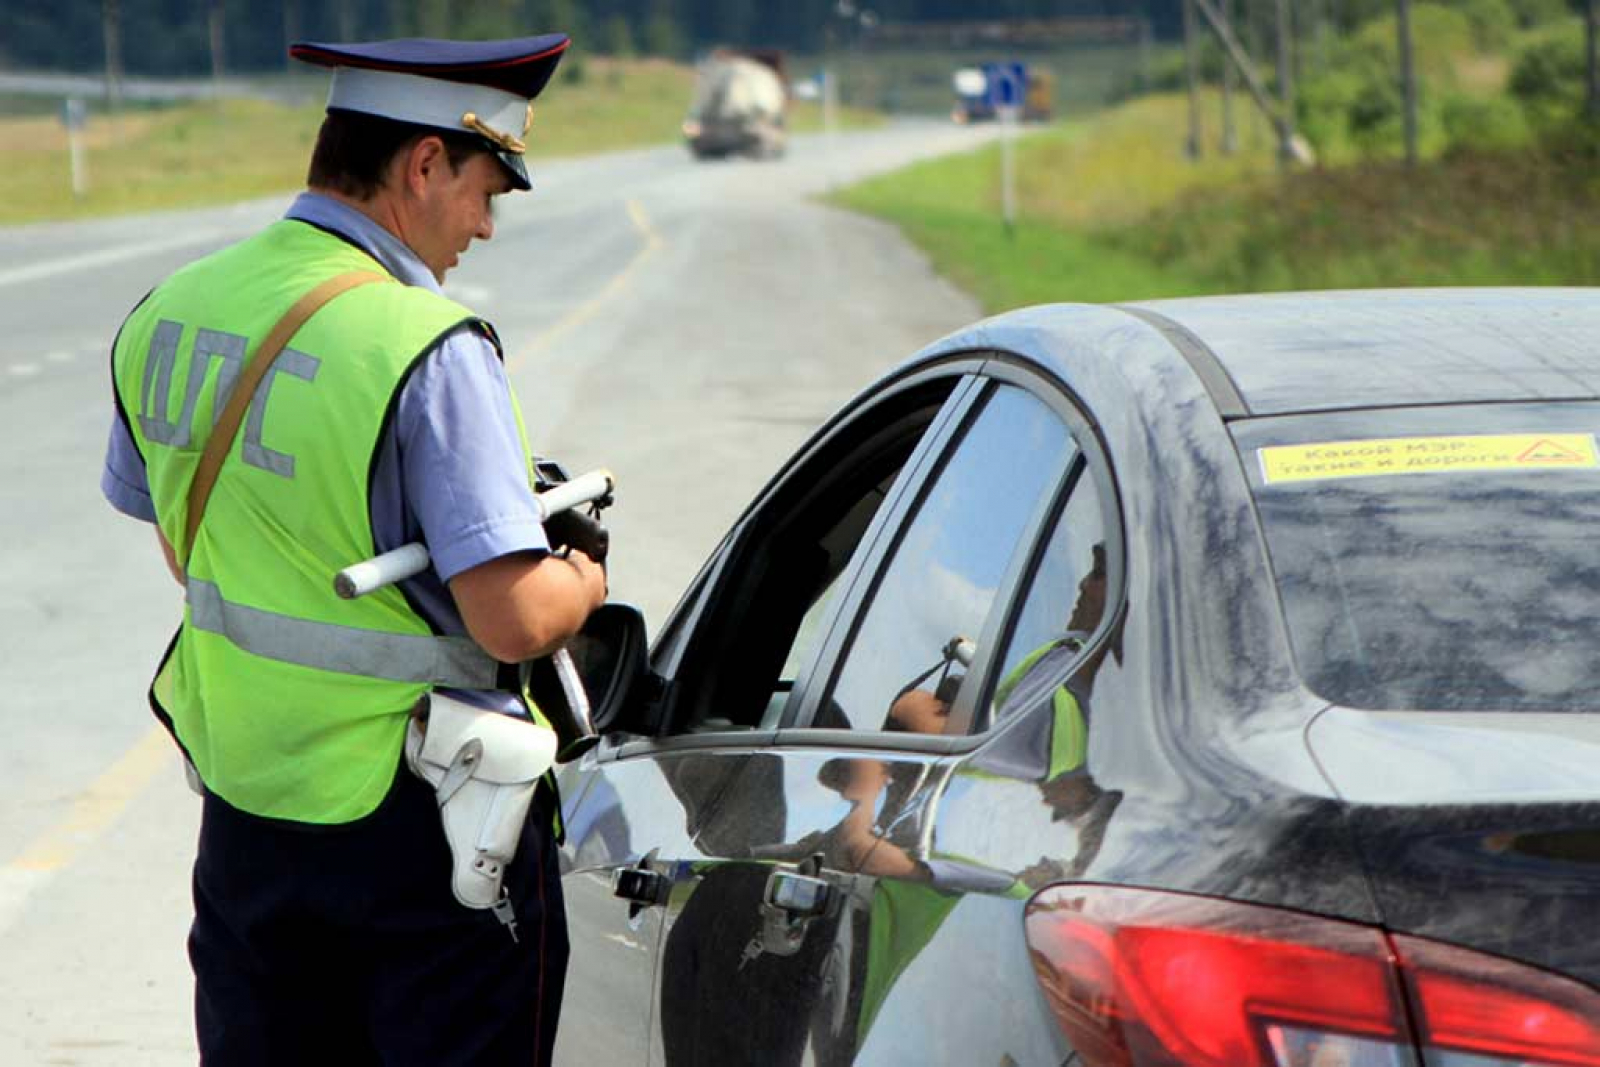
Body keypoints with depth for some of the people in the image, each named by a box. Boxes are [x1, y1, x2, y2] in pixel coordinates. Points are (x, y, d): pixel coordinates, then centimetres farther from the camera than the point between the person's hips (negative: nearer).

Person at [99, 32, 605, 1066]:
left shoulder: (168, 315, 2)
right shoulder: (426, 350, -21)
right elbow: (515, 622, -23)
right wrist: (582, 580, -3)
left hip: (242, 799, 7)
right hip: (416, 824, -7)